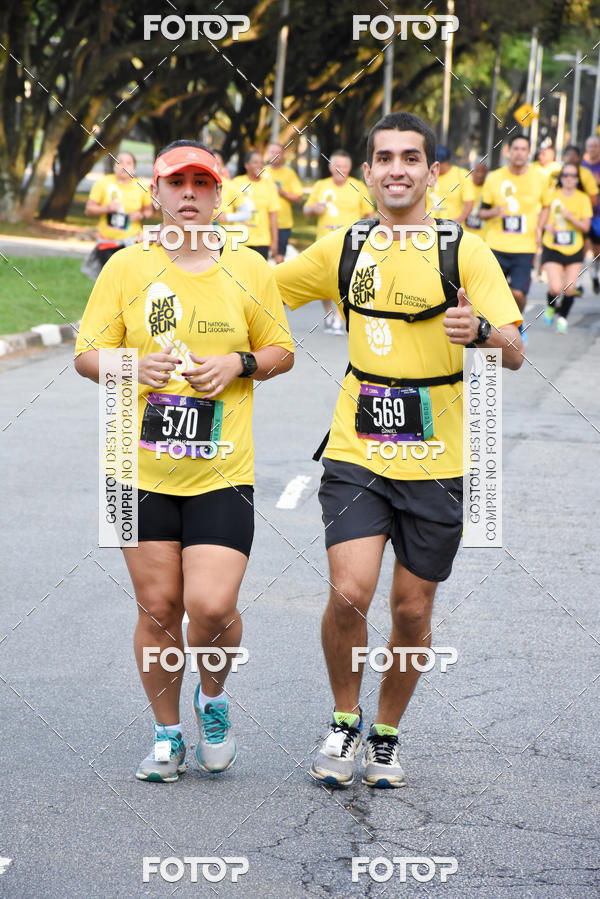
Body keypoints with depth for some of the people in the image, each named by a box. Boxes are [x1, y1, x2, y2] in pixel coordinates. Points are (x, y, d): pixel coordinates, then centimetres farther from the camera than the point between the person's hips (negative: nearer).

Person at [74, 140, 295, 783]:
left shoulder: (247, 268, 4)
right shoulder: (126, 268, 4)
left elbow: (281, 351, 13)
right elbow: (86, 354, 5)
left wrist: (239, 364, -7)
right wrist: (133, 367, -15)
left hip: (223, 473, -1)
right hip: (144, 470, 1)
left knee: (211, 605, -12)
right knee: (158, 607, 3)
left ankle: (212, 696, 19)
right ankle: (167, 732, 22)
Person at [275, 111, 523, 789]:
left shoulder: (464, 251, -5)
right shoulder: (343, 249, 4)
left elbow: (513, 352, -12)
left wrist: (480, 329, -33)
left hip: (435, 463, -1)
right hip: (356, 453, 1)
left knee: (412, 612, 5)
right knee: (349, 593, -15)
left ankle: (386, 736, 27)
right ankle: (344, 723, 9)